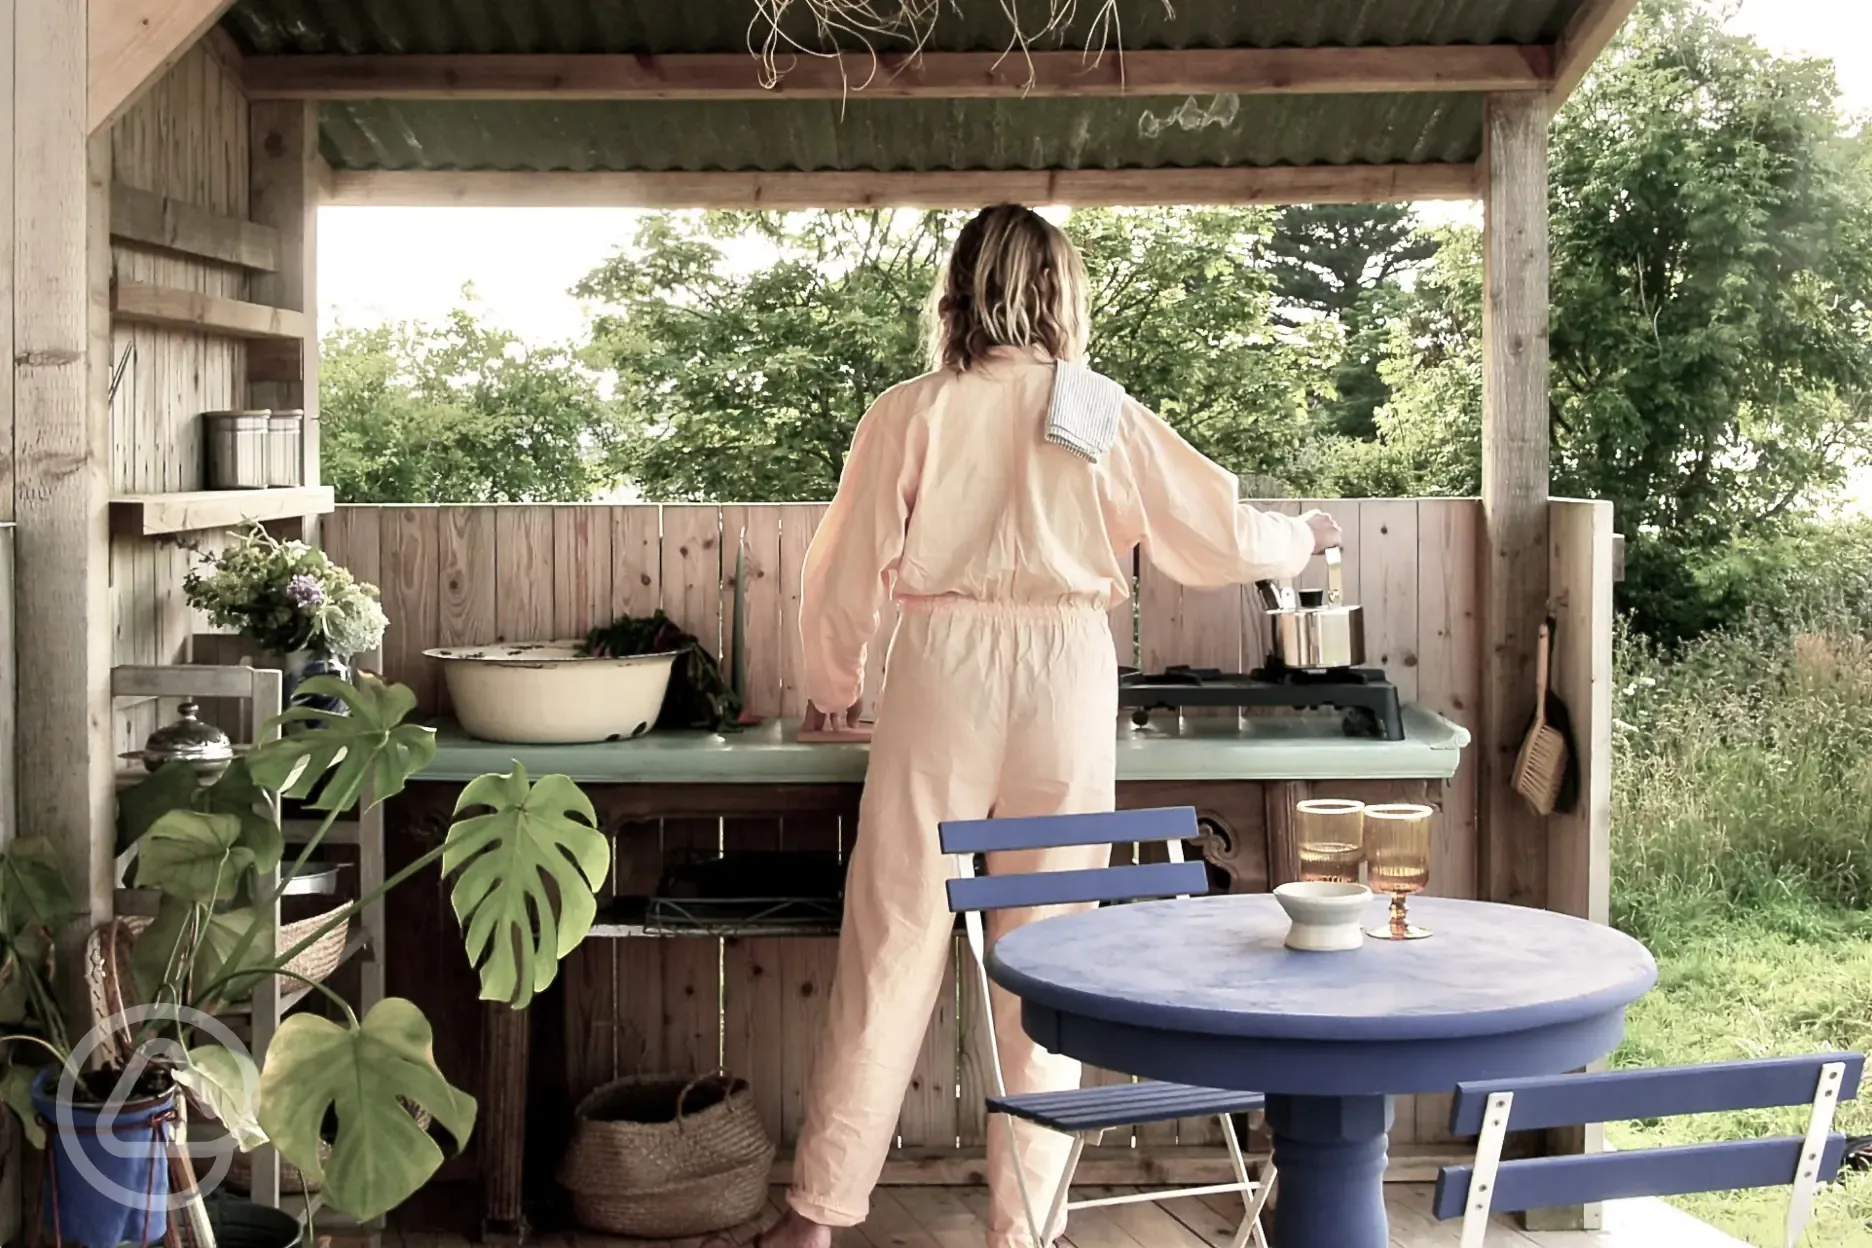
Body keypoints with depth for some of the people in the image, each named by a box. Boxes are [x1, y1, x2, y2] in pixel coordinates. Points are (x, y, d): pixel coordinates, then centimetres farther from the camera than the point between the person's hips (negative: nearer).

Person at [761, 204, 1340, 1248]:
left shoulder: (910, 413, 0)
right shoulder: (1100, 413, 2)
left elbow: (848, 572, 2)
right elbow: (1218, 535, 7)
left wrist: (834, 686, 19)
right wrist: (1304, 538, 28)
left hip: (940, 677, 0)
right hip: (1065, 678, 0)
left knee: (894, 941, 5)